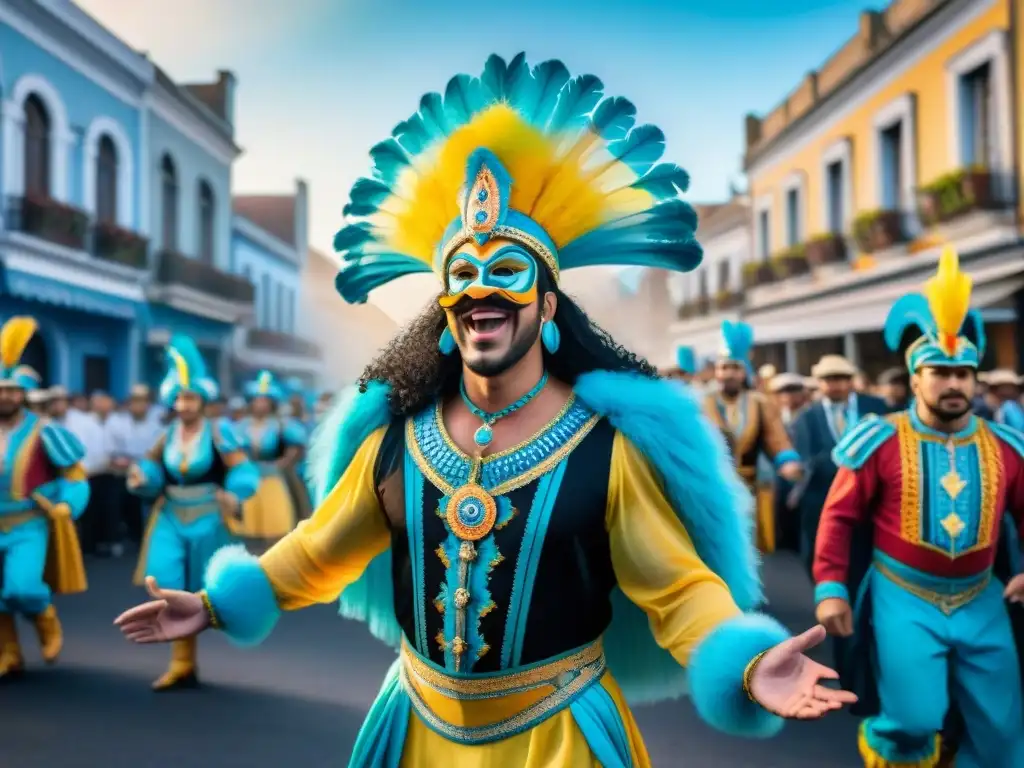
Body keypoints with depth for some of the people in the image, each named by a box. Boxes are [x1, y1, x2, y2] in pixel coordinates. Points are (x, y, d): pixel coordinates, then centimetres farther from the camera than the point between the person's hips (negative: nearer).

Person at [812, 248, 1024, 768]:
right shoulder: (883, 443, -8)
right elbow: (838, 516, -6)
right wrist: (830, 588, -13)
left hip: (980, 601, 4)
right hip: (904, 598, -4)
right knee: (916, 719, -13)